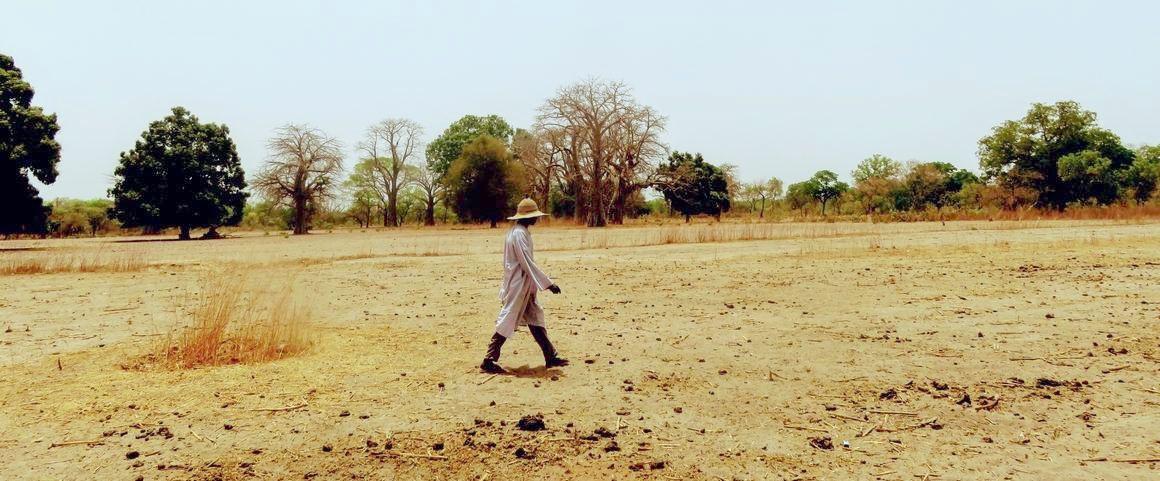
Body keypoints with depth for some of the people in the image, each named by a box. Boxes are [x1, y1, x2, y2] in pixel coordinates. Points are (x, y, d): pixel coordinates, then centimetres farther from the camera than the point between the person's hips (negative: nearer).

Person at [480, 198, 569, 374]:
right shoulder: (519, 234, -18)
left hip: (524, 286, 10)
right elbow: (528, 263, -23)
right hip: (518, 286, -10)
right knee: (507, 322, -6)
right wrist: (548, 283, -22)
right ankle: (489, 361, -2)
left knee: (535, 319, 12)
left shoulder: (520, 232, 12)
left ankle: (550, 356, 17)